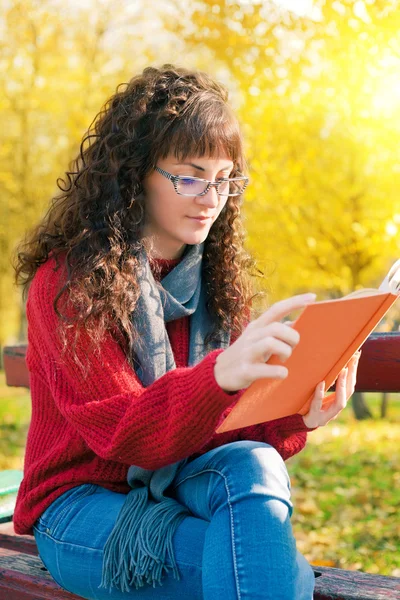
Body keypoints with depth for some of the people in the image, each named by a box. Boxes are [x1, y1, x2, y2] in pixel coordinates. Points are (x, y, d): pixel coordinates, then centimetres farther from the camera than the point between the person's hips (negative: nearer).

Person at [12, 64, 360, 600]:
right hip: (82, 503, -5)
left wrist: (293, 418, -22)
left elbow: (236, 432, 2)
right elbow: (123, 432, -21)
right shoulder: (67, 283, -13)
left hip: (178, 488, 5)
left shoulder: (216, 277, 4)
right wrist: (219, 375, -41)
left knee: (253, 465, -31)